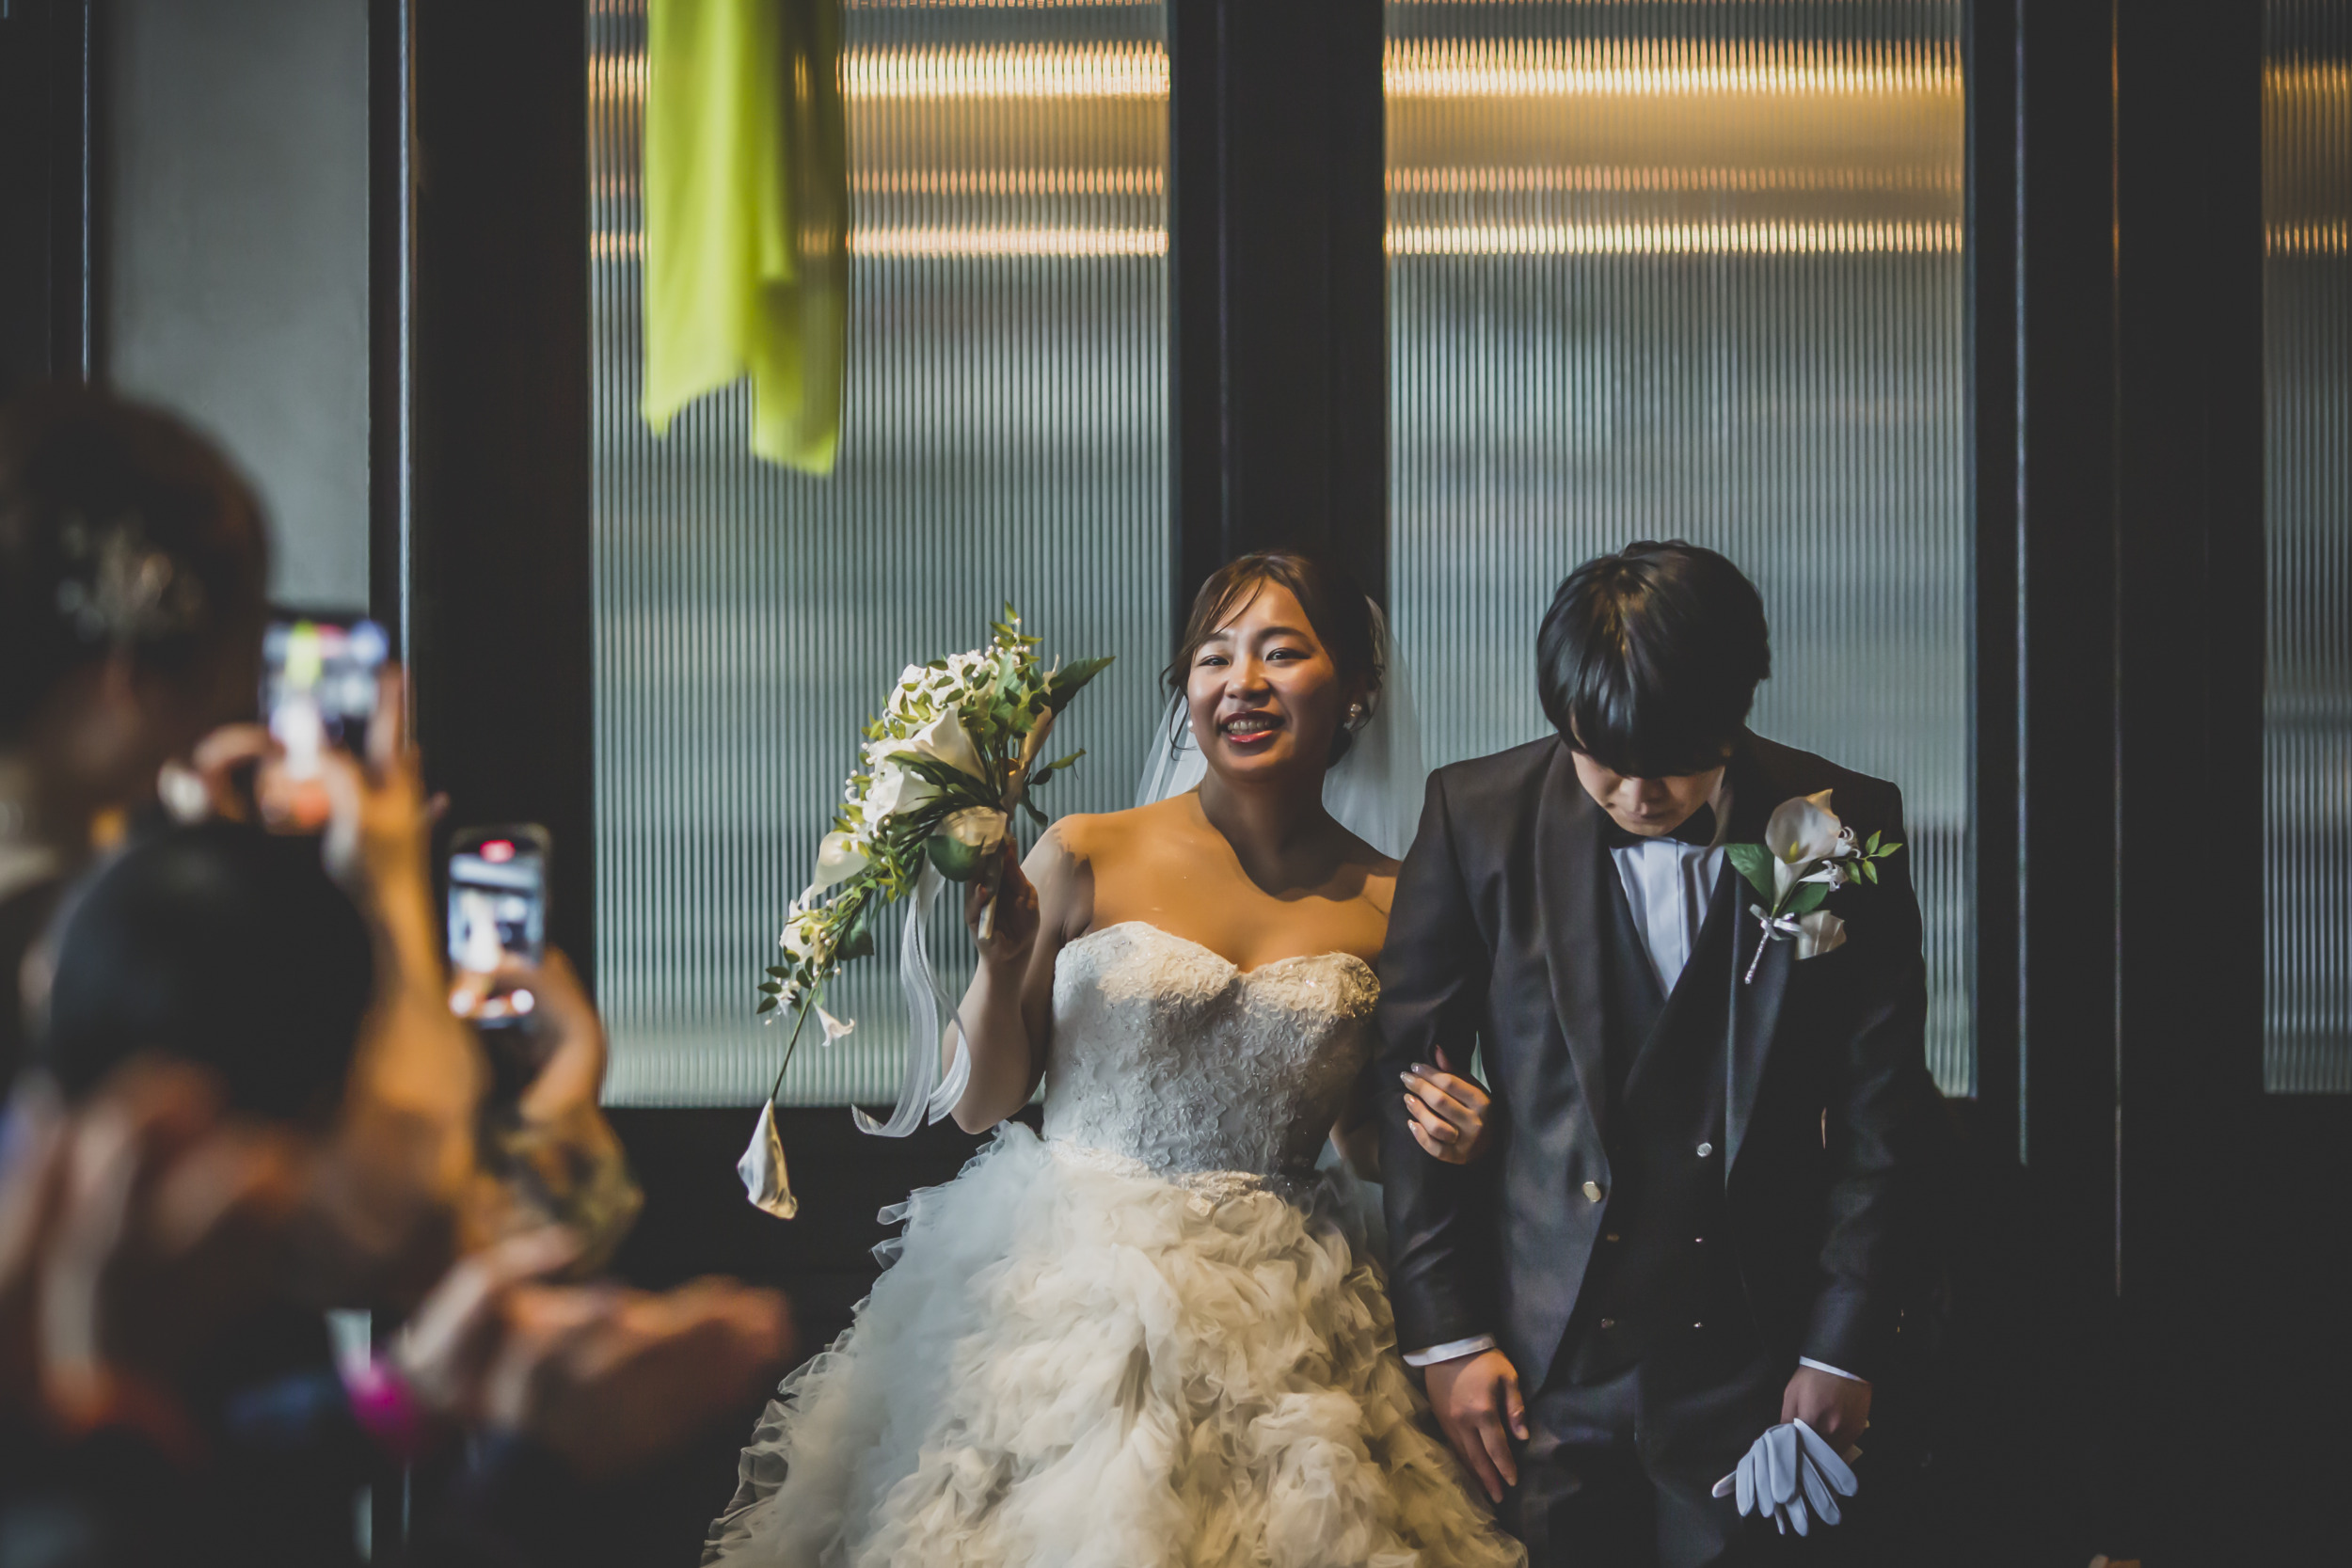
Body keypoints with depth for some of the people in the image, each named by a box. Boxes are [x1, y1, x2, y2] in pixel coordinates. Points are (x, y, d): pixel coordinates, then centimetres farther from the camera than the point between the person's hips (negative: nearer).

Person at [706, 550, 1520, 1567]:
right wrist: (1002, 955, -15)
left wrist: (1444, 1136, -7)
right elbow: (979, 1105, 0)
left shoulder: (1388, 904, 3)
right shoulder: (1087, 861, -4)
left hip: (1271, 1320, 2)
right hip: (1068, 1284, -1)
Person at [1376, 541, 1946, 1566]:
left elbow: (1880, 1116, 2)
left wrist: (1845, 1349, 1)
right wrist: (1445, 1336, -2)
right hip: (1541, 1363, 0)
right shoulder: (1478, 817, -3)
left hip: (1753, 1363, 0)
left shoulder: (1844, 828, -3)